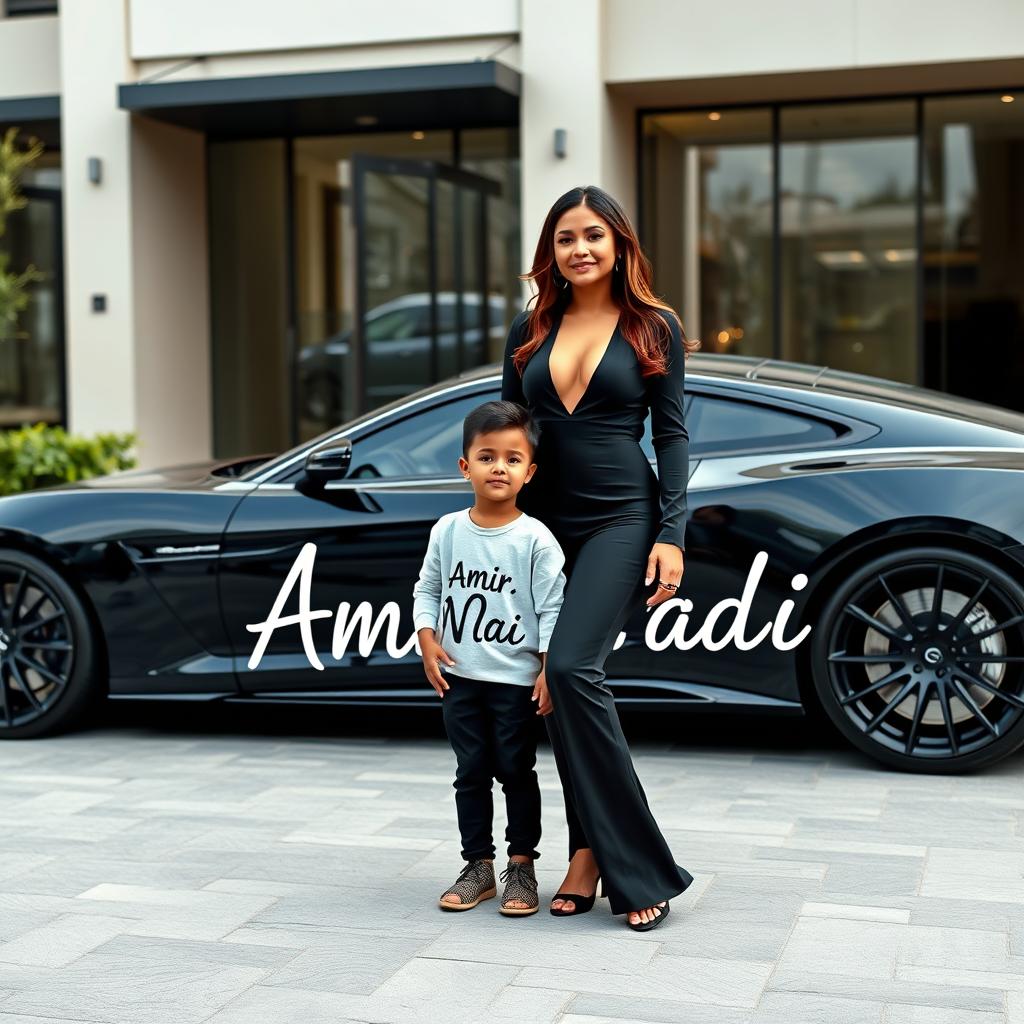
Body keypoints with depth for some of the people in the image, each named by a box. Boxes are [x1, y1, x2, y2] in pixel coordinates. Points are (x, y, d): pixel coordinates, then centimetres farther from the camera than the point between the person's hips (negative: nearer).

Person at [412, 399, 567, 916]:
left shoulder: (535, 539, -10)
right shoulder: (448, 530, 0)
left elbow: (552, 609, -9)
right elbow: (427, 589, 10)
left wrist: (549, 670, -13)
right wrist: (428, 642, -2)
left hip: (516, 680, -3)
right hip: (459, 677, 4)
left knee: (516, 772, 5)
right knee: (471, 772, 11)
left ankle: (521, 866, 17)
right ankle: (478, 866, 21)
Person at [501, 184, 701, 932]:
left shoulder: (654, 328, 1)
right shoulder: (530, 330, 10)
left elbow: (672, 435, -1)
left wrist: (671, 535, -9)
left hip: (621, 519, -5)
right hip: (544, 524, 5)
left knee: (573, 669, -19)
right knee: (564, 686, 5)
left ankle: (617, 859, -11)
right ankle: (592, 855, 13)